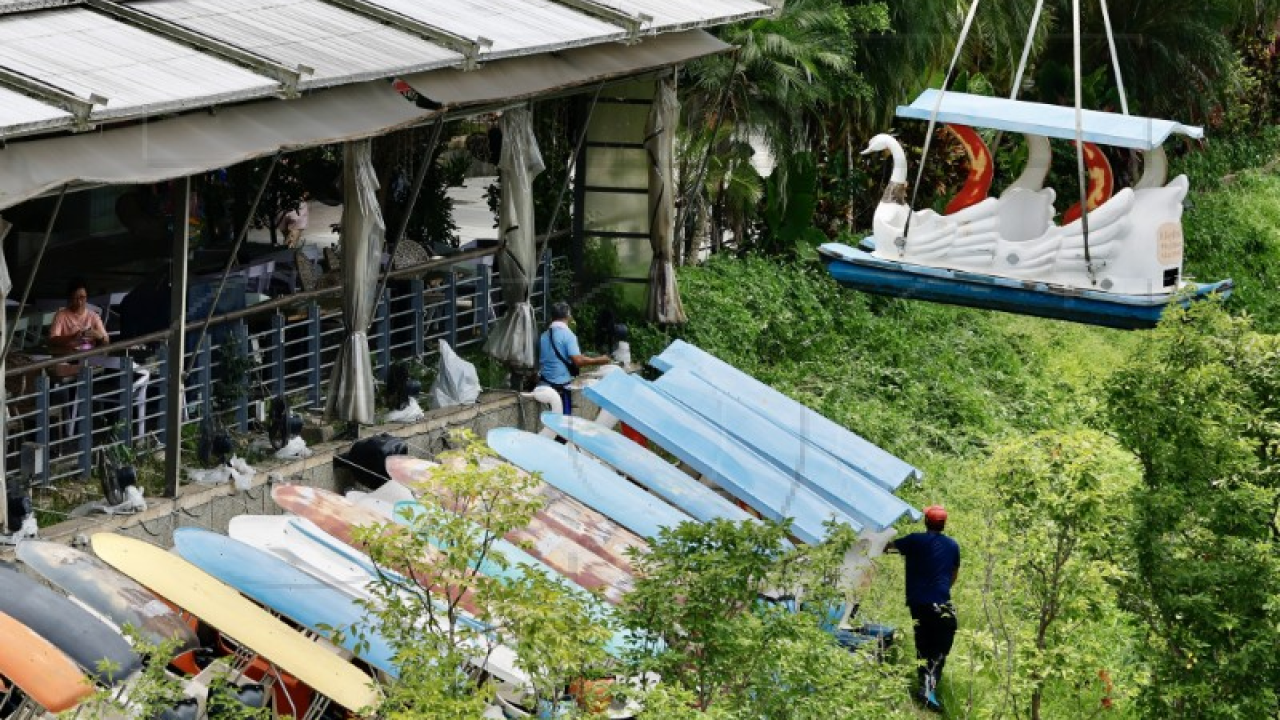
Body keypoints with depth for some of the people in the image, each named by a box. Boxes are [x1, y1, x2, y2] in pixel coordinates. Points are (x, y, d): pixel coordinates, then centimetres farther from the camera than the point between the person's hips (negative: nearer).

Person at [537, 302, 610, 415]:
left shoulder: (544, 336, 8)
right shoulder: (567, 335, -11)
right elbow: (578, 361, -19)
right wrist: (599, 360, -8)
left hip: (544, 384, 6)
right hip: (561, 386, -6)